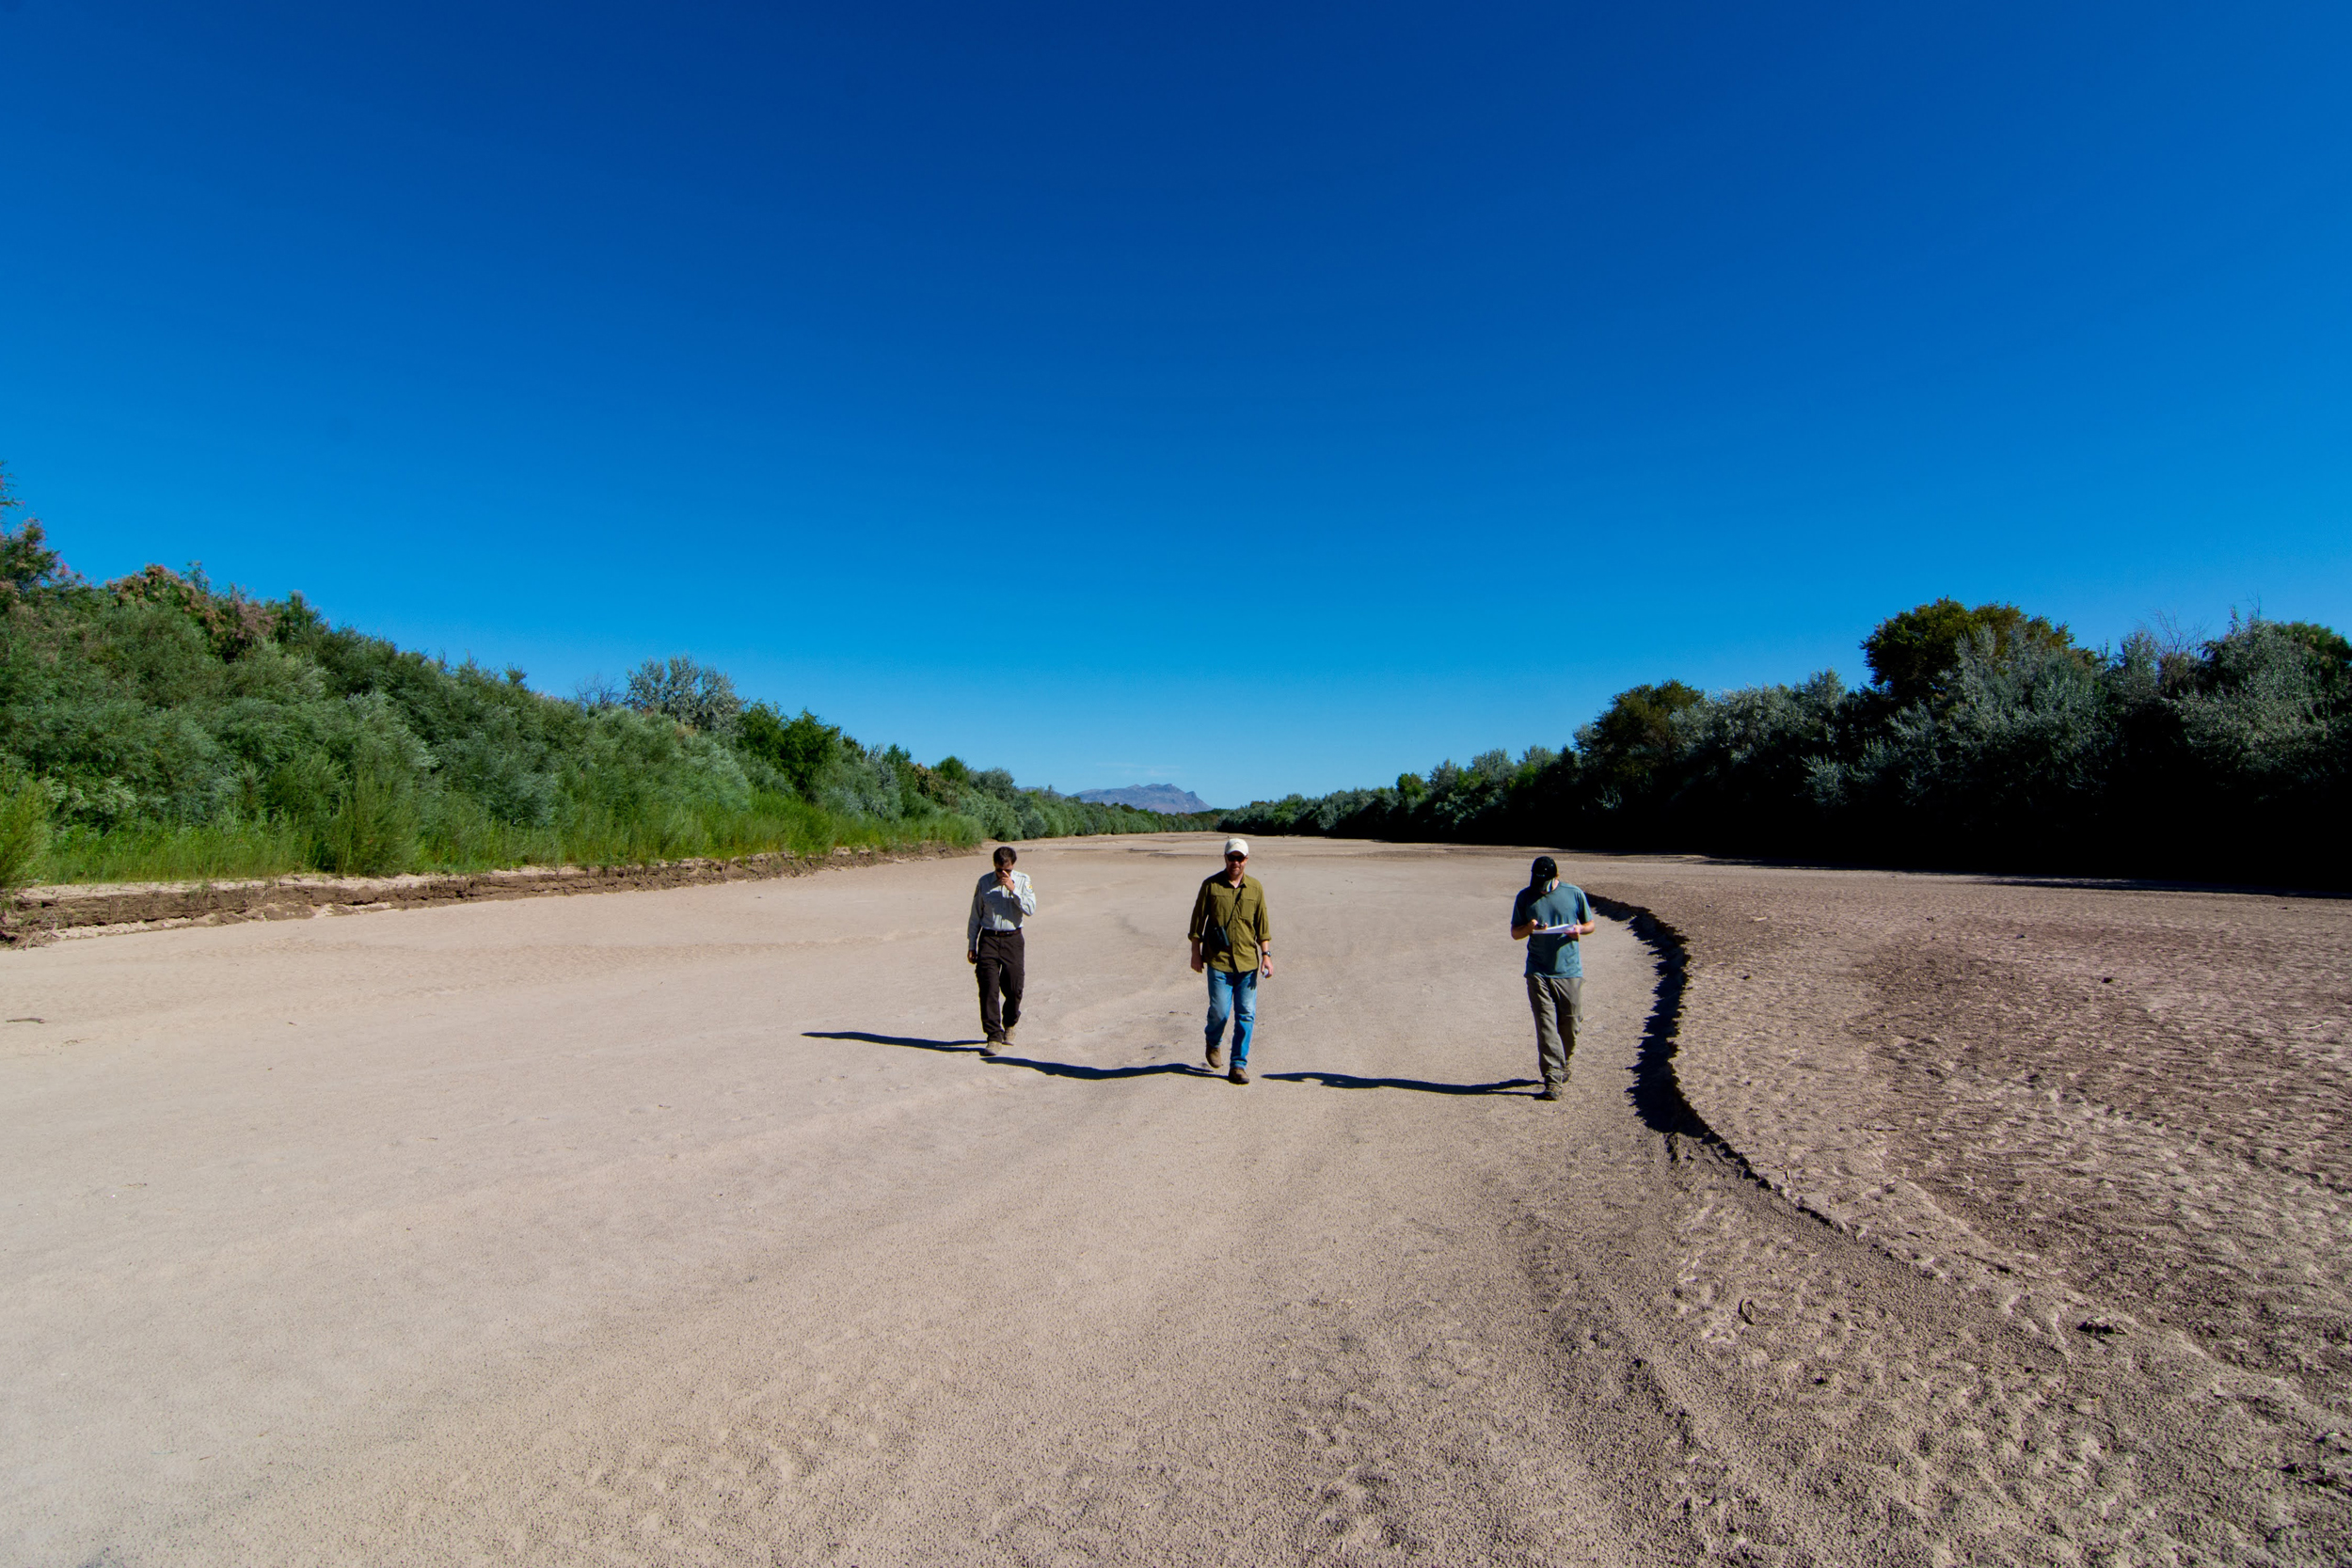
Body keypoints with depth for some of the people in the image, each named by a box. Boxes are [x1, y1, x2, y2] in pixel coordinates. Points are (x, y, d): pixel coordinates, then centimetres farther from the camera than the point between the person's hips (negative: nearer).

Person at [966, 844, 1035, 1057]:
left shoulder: (1023, 880, 1)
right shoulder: (984, 882, 3)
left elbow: (1030, 909, -9)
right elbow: (975, 916, 9)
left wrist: (1013, 890, -18)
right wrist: (971, 945, 8)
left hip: (1012, 938, 0)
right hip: (988, 938, 0)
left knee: (1013, 988, 4)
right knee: (988, 988, -9)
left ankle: (1010, 1025, 32)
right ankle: (994, 1036, -4)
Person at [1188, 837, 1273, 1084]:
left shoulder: (1255, 888, 7)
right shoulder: (1211, 885, 0)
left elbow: (1262, 925, 11)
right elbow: (1198, 920, 4)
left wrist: (1266, 955, 3)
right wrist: (1196, 953, 2)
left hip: (1248, 962, 2)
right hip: (1218, 961, -2)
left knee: (1246, 1015, 0)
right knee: (1219, 1011, -3)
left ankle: (1239, 1065, 10)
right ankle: (1214, 1043, 30)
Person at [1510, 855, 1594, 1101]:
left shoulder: (1575, 894, 3)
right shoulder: (1525, 897, 3)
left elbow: (1590, 924, 13)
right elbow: (1515, 933, 8)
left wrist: (1580, 929, -11)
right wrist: (1529, 928, -14)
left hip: (1570, 971, 1)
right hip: (1538, 972, -1)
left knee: (1571, 1022, 6)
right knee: (1545, 1025, -7)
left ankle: (1562, 1064, 33)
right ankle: (1553, 1080, -6)